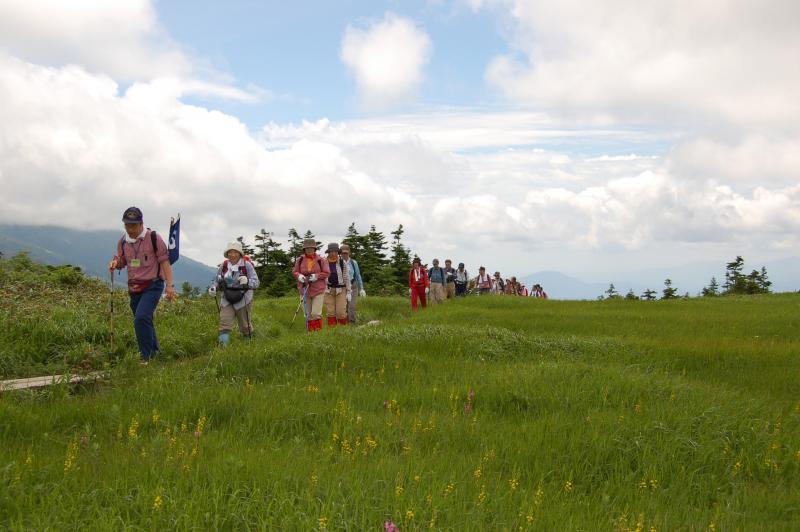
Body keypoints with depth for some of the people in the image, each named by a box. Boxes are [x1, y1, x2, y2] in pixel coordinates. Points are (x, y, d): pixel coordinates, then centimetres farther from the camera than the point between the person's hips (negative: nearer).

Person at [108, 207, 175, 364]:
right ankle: (154, 351, 32)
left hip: (153, 286, -6)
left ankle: (146, 357, -16)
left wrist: (170, 285, -13)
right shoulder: (123, 241, 7)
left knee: (141, 319, -22)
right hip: (134, 288, 6)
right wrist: (115, 263, -7)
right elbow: (121, 262, 19)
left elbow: (164, 261, -6)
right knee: (145, 322, 13)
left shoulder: (153, 238, -8)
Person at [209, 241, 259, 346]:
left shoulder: (247, 265, -11)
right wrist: (214, 288, -6)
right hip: (227, 300, 3)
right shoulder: (224, 265, 0)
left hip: (243, 300, -2)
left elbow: (255, 282, -14)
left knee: (245, 326, 12)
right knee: (224, 323, -11)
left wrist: (247, 281, -34)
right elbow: (218, 281, 15)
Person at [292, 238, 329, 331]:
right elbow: (294, 271, 9)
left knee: (316, 313, -12)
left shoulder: (321, 260, -3)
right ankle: (310, 332, 19)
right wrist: (299, 276, -13)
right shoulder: (300, 260, 4)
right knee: (308, 315, 9)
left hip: (318, 290, -3)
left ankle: (318, 331, 1)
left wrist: (316, 276, -17)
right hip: (305, 289, 3)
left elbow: (326, 273, -3)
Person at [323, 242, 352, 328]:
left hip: (341, 290, -2)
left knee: (341, 312, -9)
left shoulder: (342, 263, -2)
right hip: (328, 290, 2)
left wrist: (349, 292, -3)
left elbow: (347, 278, 0)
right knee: (330, 313, 0)